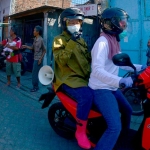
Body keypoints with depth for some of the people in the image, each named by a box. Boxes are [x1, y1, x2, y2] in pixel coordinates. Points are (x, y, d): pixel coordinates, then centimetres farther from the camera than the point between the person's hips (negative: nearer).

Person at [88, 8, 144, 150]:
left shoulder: (114, 41, 10)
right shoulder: (102, 42, -20)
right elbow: (97, 70, -31)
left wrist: (140, 67, 12)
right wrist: (121, 80, -40)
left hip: (112, 88, 10)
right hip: (101, 89, -10)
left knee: (127, 110, 27)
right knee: (115, 127, -20)